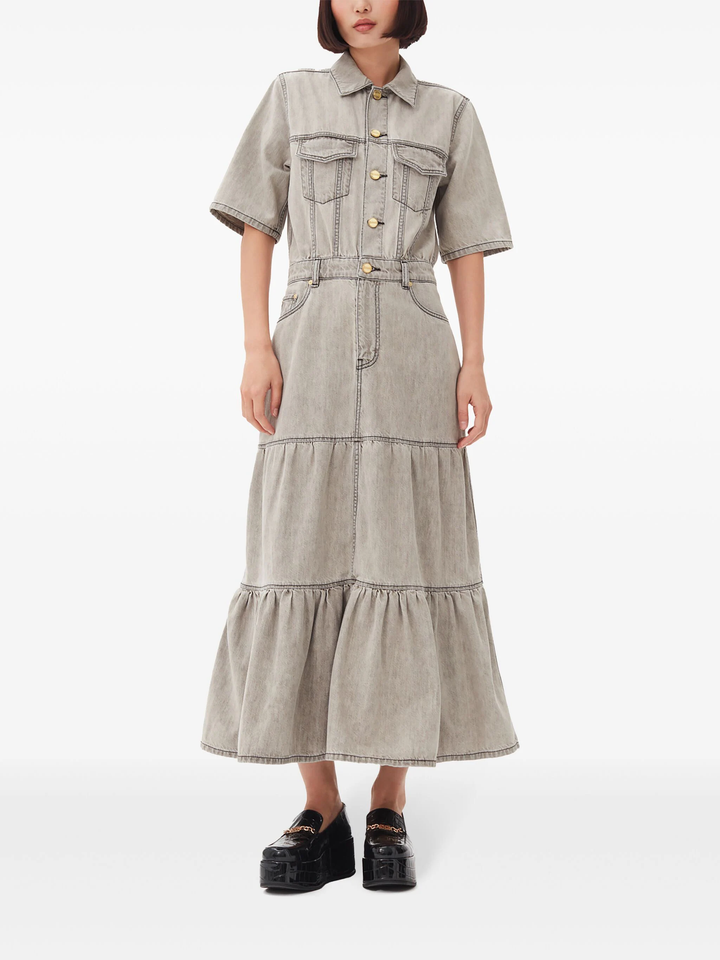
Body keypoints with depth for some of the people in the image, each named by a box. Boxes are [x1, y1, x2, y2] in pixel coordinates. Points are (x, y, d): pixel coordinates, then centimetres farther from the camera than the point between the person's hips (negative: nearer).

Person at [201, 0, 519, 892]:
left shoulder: (450, 114, 12)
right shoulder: (291, 97, 10)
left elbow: (467, 248, 10)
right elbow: (255, 227, 8)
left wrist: (474, 367, -1)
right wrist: (256, 348, -5)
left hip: (411, 357, 0)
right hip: (314, 353, 0)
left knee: (404, 566, -4)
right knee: (305, 566, -5)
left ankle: (389, 811, 6)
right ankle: (320, 814, 4)